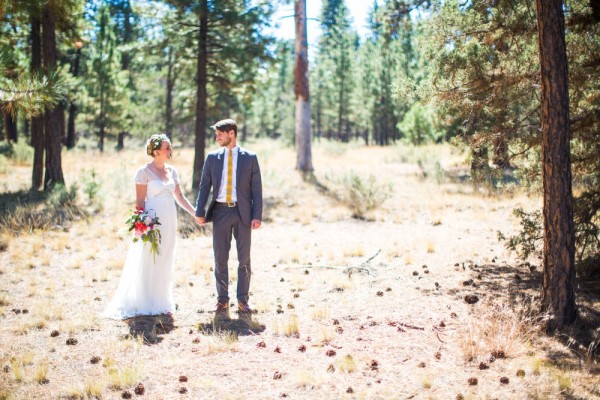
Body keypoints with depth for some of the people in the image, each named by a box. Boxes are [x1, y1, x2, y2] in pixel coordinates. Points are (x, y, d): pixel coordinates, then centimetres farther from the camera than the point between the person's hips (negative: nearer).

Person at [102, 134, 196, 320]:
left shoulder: (171, 171, 11)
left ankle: (161, 303, 19)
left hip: (169, 221, 6)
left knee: (165, 262, 10)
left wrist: (195, 213, 10)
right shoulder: (144, 172, -8)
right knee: (149, 263, -2)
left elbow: (179, 196, 16)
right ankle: (146, 304, 7)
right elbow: (140, 201, -9)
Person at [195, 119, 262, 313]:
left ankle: (243, 300, 11)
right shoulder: (212, 157, 7)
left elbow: (256, 189, 0)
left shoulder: (249, 157, 1)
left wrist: (257, 216, -8)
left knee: (244, 259, 3)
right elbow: (204, 186, 6)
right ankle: (222, 300, 13)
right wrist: (200, 212, -3)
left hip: (243, 212, -1)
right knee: (220, 258, 4)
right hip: (220, 211, 2)